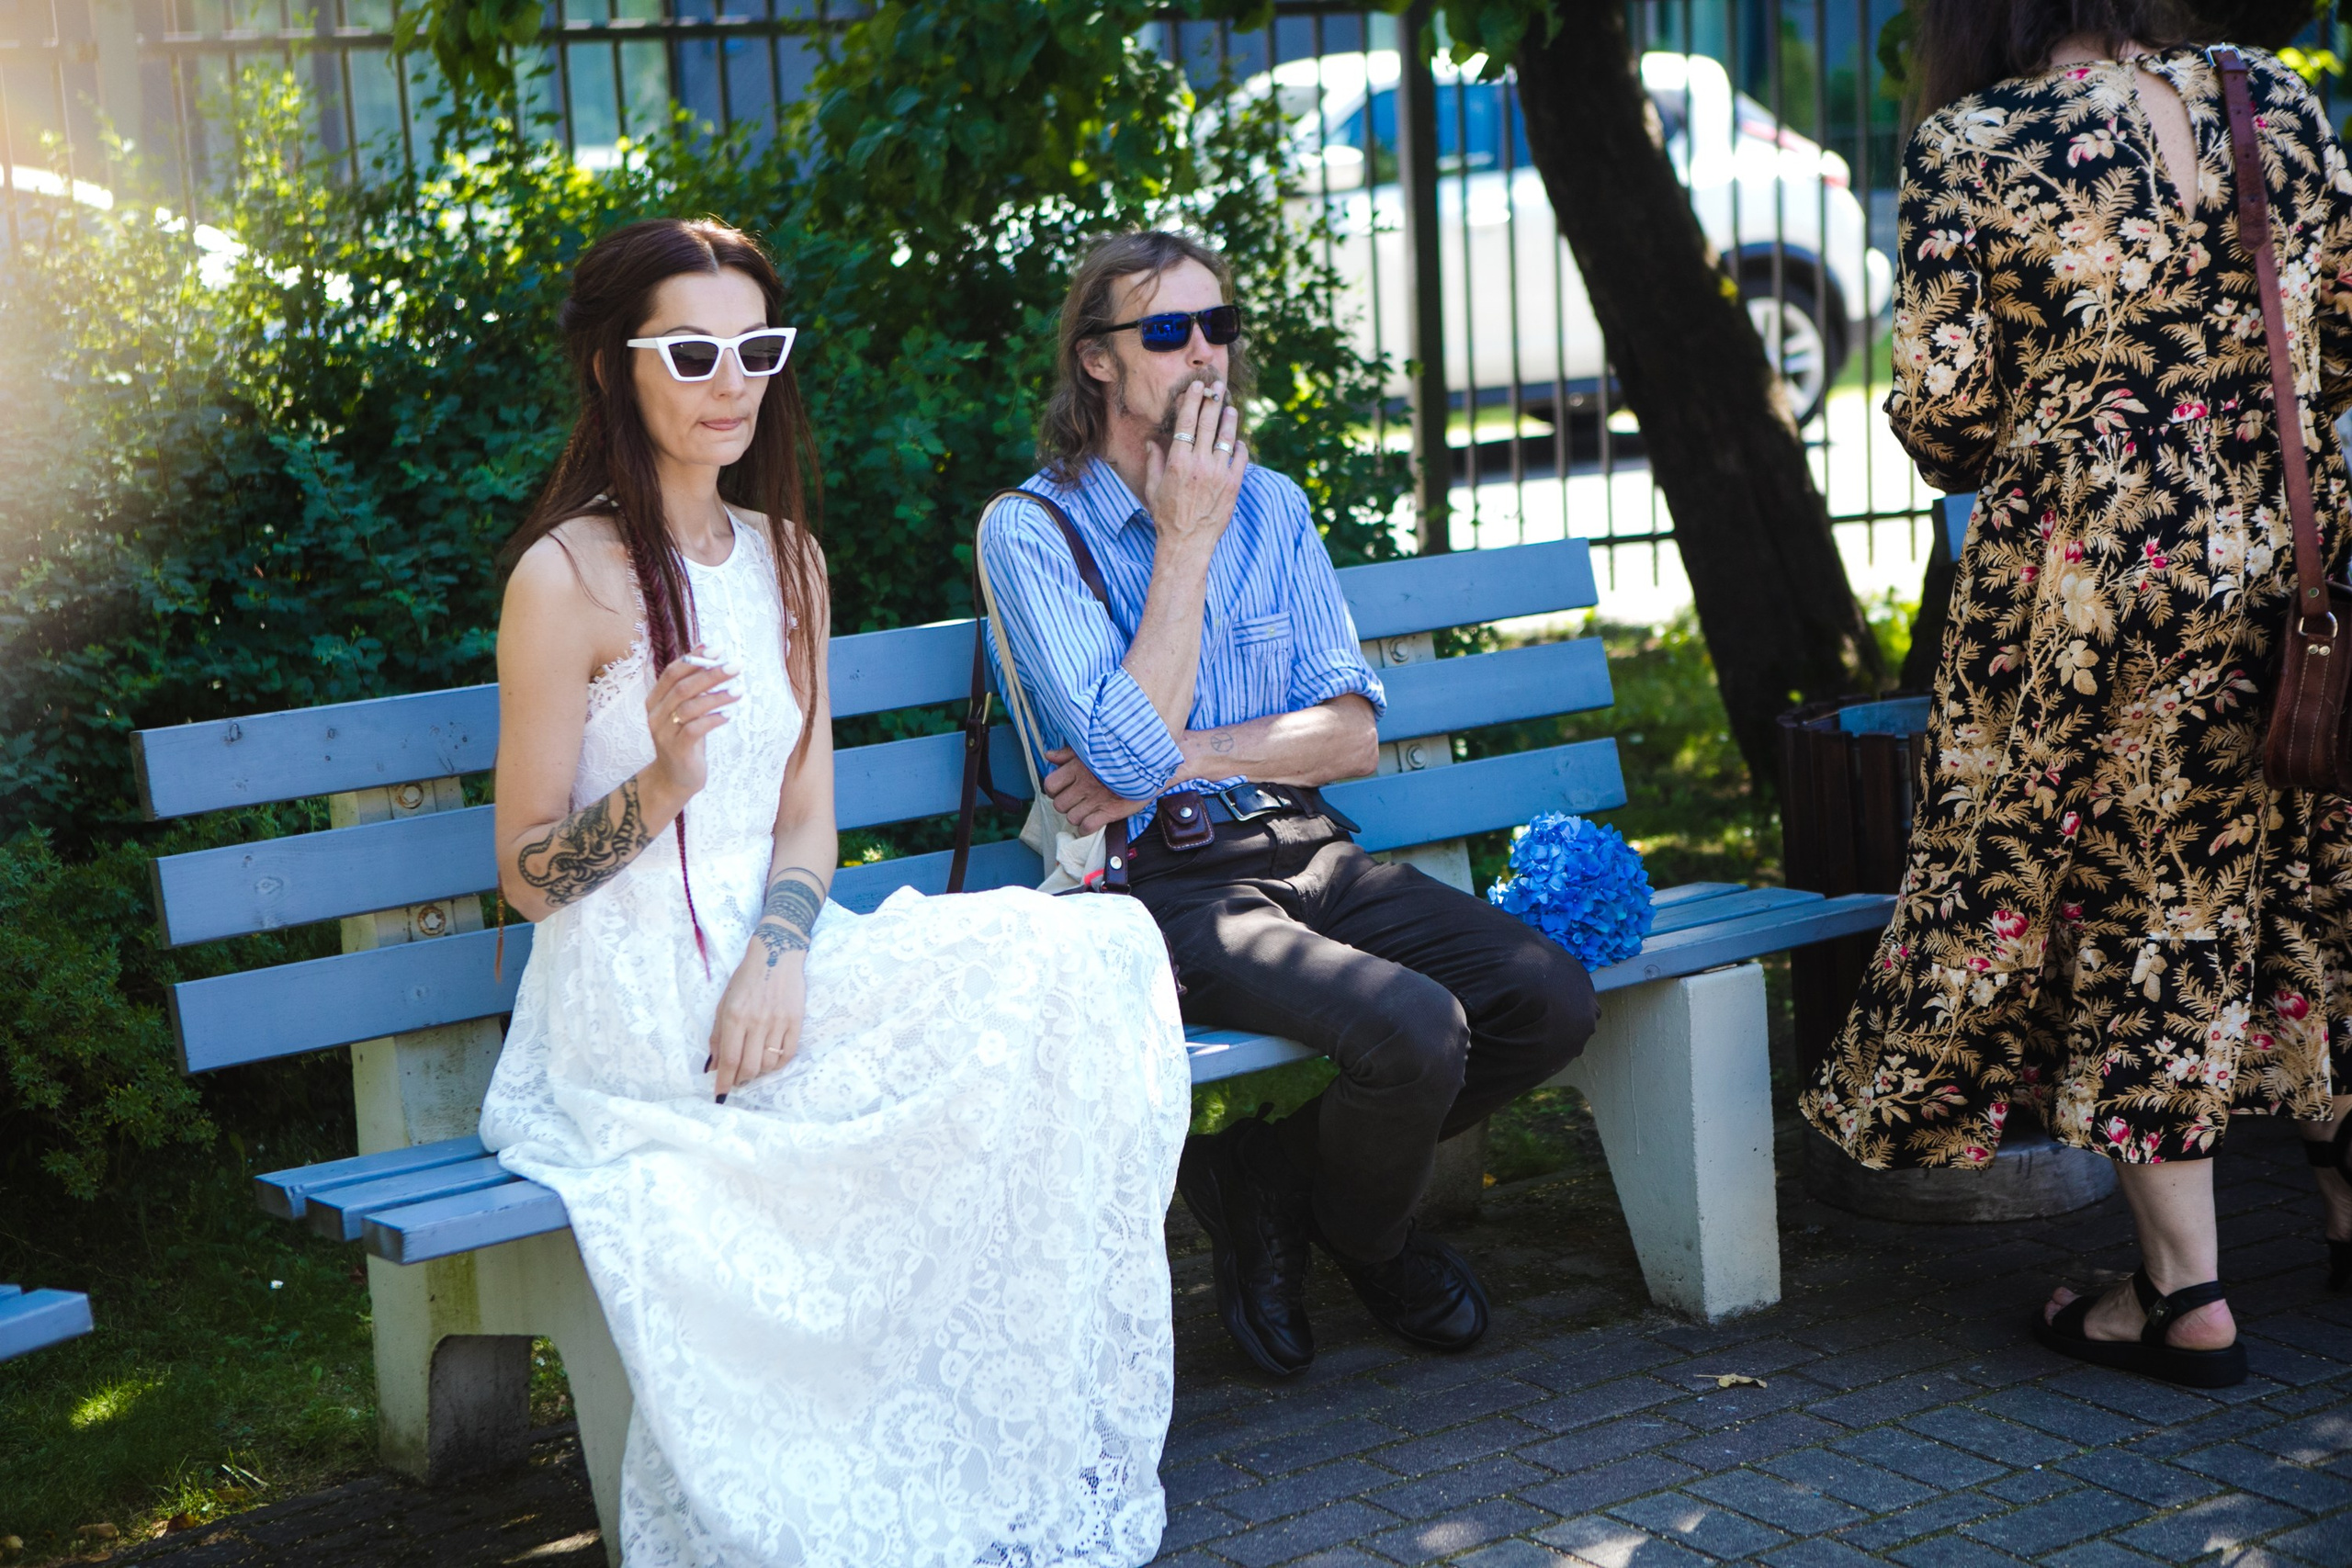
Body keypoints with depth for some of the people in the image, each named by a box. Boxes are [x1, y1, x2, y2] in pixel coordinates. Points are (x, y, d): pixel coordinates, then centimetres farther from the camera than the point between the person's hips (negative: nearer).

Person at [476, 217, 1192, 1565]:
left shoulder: (783, 556, 14)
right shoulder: (570, 576, -7)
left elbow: (807, 814, 11)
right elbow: (528, 875, -6)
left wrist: (777, 957, -10)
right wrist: (660, 785, -26)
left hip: (770, 966, 7)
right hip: (634, 1010, -7)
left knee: (1091, 954, -15)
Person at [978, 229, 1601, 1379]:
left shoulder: (1273, 506, 14)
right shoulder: (1028, 533, -3)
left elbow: (1353, 734, 7)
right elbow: (1130, 750, -16)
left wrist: (1184, 755, -8)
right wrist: (1187, 538, -11)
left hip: (1309, 852, 6)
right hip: (1165, 887, -6)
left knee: (1551, 999, -15)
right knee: (1414, 1029, -29)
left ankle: (1268, 1168, 6)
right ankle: (1366, 1241, 6)